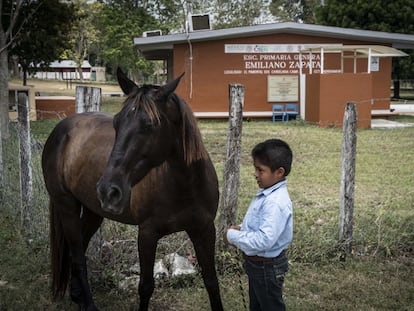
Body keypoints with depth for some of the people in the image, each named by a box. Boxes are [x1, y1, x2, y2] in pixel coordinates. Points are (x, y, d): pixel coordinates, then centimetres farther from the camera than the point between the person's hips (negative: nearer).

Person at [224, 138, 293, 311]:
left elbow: (264, 240, -35)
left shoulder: (276, 203, -31)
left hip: (267, 267, -9)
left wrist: (233, 237, -24)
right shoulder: (266, 193, -1)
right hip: (256, 262, 9)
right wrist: (241, 228, -1)